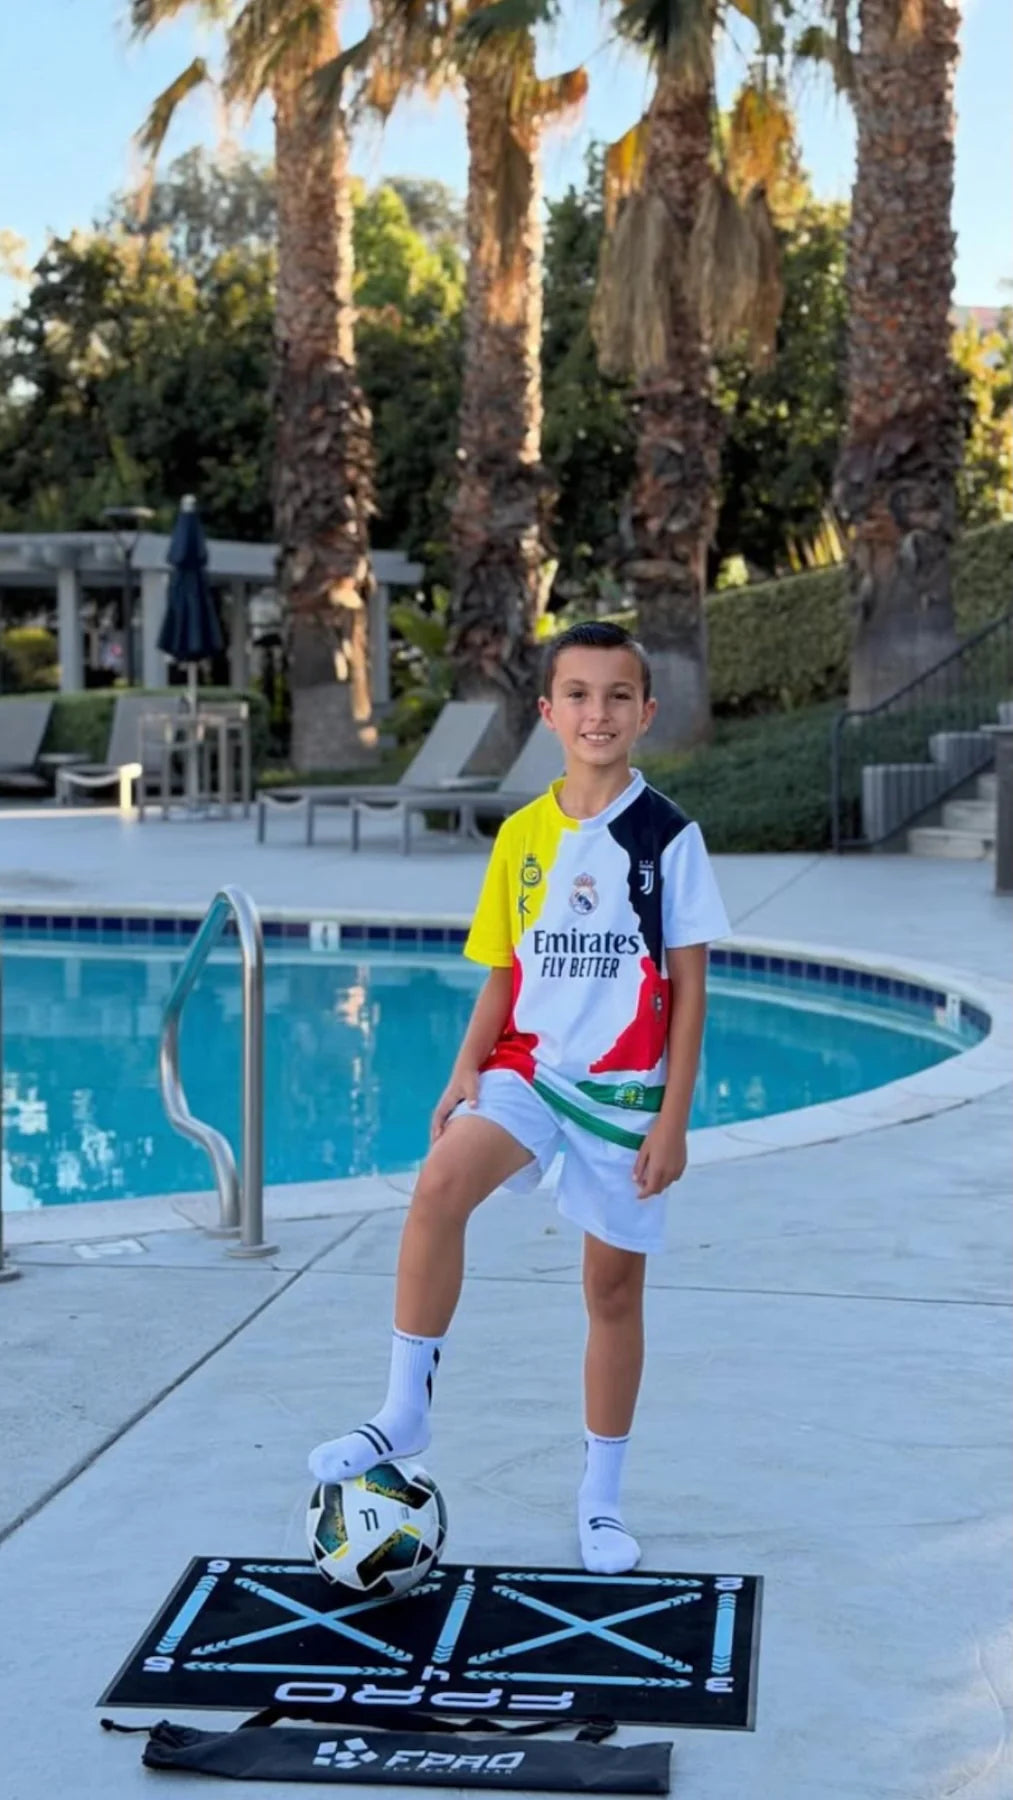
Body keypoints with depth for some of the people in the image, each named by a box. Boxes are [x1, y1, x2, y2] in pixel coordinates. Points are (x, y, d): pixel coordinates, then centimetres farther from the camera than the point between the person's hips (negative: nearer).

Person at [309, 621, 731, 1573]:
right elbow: (503, 974, 11)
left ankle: (601, 1495, 25)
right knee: (440, 1184, -28)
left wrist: (673, 1120, -7)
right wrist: (467, 1070, -5)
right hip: (528, 1072, 2)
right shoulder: (521, 835, 5)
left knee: (615, 1286, 8)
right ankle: (405, 1410, -17)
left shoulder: (668, 836, -4)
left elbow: (689, 987, -3)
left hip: (623, 1091, -2)